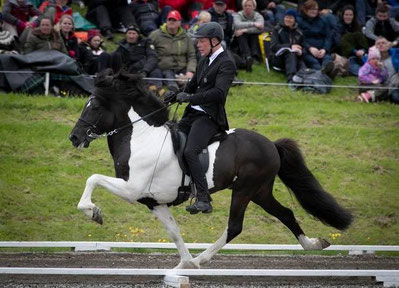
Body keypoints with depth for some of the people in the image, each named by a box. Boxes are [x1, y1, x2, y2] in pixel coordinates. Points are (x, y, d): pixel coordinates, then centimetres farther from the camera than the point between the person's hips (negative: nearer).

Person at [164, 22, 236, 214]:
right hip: (193, 114, 10)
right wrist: (177, 96, 8)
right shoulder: (205, 61, 18)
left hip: (208, 117, -10)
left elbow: (219, 92, -24)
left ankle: (204, 200, -31)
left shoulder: (226, 64, -10)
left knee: (190, 152, -27)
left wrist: (190, 98, -27)